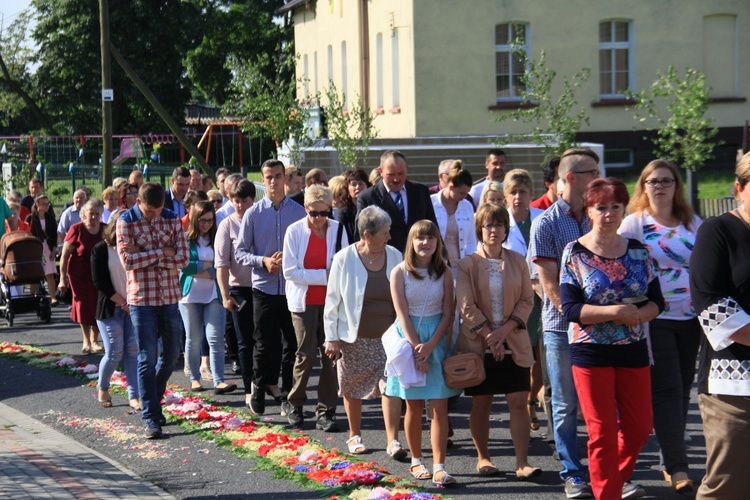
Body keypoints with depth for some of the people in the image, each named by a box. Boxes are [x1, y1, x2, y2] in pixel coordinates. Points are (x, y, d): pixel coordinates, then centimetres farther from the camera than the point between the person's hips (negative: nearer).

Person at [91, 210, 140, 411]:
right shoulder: (101, 250, -3)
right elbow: (99, 281, -8)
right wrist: (123, 303, -10)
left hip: (133, 306, 3)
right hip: (110, 309, -3)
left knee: (133, 351, -3)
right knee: (114, 353, -5)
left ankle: (134, 396, 0)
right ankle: (102, 389, 20)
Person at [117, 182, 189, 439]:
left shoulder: (172, 219, 3)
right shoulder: (126, 222, -6)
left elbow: (183, 258, -6)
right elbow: (128, 261, -17)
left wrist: (144, 255, -12)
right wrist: (161, 252, -13)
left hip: (170, 296, 4)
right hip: (142, 298, -4)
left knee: (171, 354, 11)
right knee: (147, 358, -3)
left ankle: (154, 401, 33)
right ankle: (151, 418, 1)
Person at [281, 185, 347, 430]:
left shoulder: (338, 230, 2)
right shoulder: (295, 231, -4)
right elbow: (290, 271, -8)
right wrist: (323, 276, -14)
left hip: (331, 300, 2)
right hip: (304, 301, -2)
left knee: (330, 355, -1)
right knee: (307, 354, -5)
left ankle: (325, 412, 6)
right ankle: (294, 403, 18)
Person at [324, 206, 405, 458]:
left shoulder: (394, 256, 1)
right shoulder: (344, 259, -6)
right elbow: (332, 301, -3)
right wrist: (332, 338, -5)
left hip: (387, 336, 1)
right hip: (354, 338, -1)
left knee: (391, 385, -9)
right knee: (352, 389, 10)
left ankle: (393, 441, -8)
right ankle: (354, 436, 28)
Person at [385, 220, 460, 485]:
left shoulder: (444, 273, 1)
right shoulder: (400, 272, -4)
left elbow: (448, 314, -2)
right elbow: (403, 315, -7)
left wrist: (430, 346, -13)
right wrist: (416, 349, -15)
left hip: (437, 340, 1)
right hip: (409, 339, -1)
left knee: (439, 407, -6)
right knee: (414, 406, 6)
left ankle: (439, 466, -7)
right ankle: (416, 460, 21)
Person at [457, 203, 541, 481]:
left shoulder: (518, 262, 5)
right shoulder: (467, 264, -2)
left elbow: (527, 300, 2)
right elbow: (466, 307, -8)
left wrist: (505, 329, -11)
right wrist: (489, 335, -15)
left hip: (514, 343, 2)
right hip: (478, 343, -2)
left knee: (518, 402, -4)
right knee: (481, 404, 7)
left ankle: (522, 463, -3)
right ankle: (483, 458, 20)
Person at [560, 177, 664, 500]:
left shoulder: (638, 251, 5)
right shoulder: (575, 253, -6)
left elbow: (656, 301, 4)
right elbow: (570, 309, -13)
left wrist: (638, 314, -17)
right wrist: (615, 311, -24)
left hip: (633, 352, 4)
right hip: (591, 353, -3)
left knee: (639, 427, 9)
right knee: (602, 432, 3)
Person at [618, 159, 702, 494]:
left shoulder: (694, 224, 10)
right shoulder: (633, 223, -2)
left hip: (690, 317, 5)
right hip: (654, 319, -5)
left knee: (682, 389, 10)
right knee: (666, 390, -8)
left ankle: (670, 461, 21)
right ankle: (677, 467, -6)